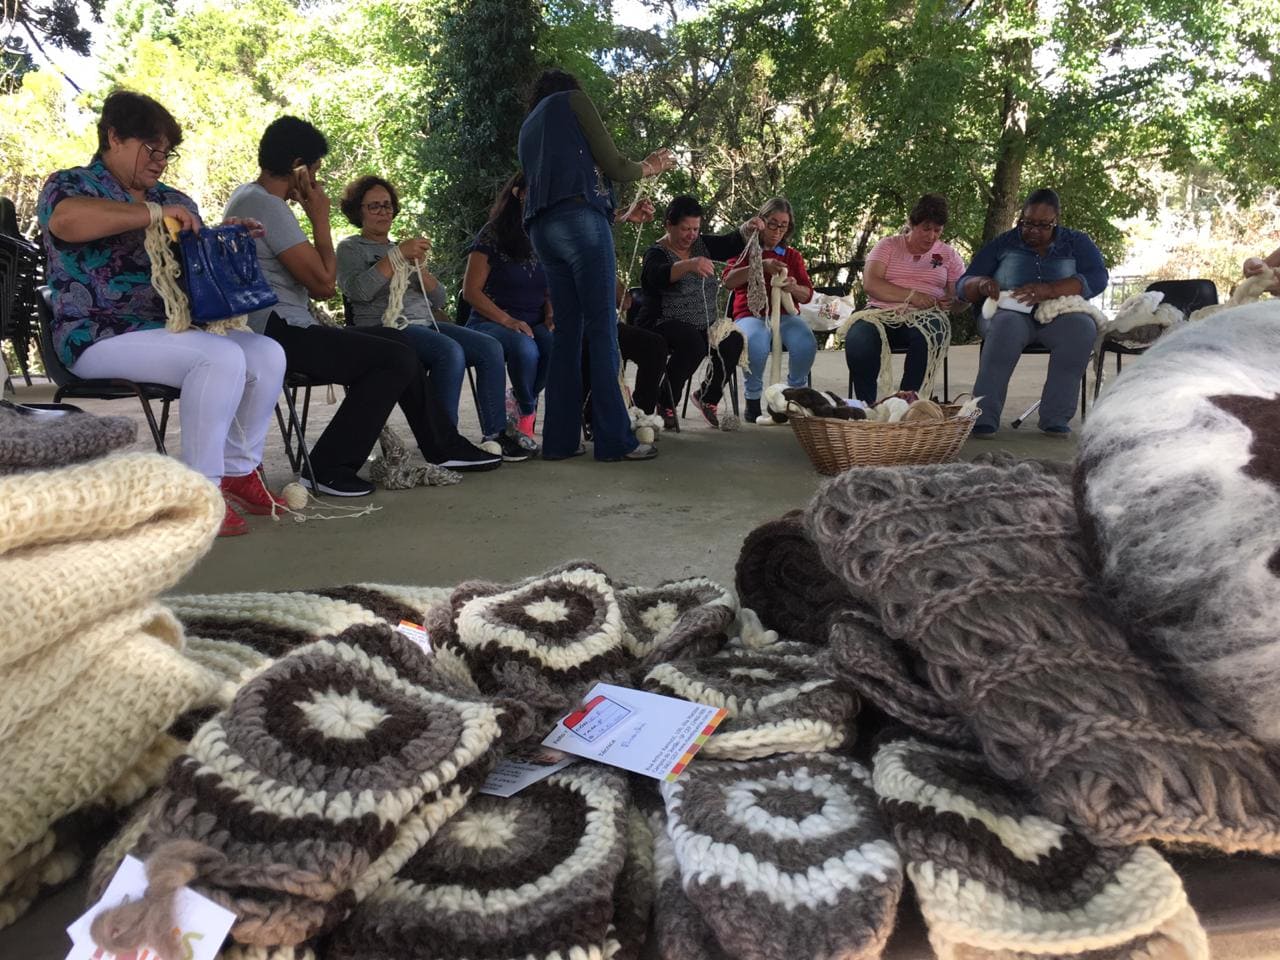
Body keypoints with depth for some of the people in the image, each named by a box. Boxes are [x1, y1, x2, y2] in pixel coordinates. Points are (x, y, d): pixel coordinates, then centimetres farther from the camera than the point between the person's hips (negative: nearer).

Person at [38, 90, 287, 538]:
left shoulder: (174, 199, 19)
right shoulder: (71, 185, -1)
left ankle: (238, 470, -2)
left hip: (173, 330, 8)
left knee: (267, 353, -10)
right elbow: (65, 220, -27)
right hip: (104, 337, -7)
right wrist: (154, 212, -26)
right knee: (222, 357, -29)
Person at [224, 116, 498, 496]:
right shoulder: (267, 206, -15)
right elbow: (323, 283, -16)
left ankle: (443, 447, 18)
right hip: (278, 333, -11)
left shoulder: (246, 196, 18)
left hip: (280, 329, 11)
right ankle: (328, 469, -13)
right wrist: (320, 218, -6)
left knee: (396, 341, 14)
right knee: (397, 358, -16)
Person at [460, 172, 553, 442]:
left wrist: (551, 315, -3)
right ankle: (527, 411, -9)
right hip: (490, 323, -4)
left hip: (534, 326, 4)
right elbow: (471, 291, -5)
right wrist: (508, 321, -17)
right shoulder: (493, 234, -2)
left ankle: (521, 399, -5)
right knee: (525, 348, -38)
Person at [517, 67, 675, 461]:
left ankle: (560, 439, 2)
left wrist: (622, 214, 35)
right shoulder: (574, 99, 11)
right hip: (580, 217, -7)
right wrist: (645, 168, 24)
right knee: (602, 326, -10)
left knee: (568, 330, 6)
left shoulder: (527, 127, 31)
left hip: (541, 227, 7)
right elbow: (612, 165, 4)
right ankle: (614, 438, -13)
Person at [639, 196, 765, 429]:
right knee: (693, 343, -36)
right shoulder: (656, 252, -8)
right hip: (665, 324, -6)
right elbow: (659, 276, -31)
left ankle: (707, 396, 1)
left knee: (733, 340, -22)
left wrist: (747, 228, -20)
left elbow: (731, 245, 2)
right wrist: (688, 265, -50)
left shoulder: (701, 243, 13)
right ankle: (666, 404, -17)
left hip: (704, 326, 6)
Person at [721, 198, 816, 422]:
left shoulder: (793, 256, 20)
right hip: (751, 314, -2)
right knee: (756, 345, -38)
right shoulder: (746, 250, 13)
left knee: (806, 344, -31)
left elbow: (807, 295, 14)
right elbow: (728, 280, -5)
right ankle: (753, 400, -17)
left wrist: (794, 288, -11)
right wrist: (761, 266, -18)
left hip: (784, 315, 3)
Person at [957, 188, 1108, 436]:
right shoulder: (1003, 244, 14)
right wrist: (981, 284, -17)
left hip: (1059, 316, 1)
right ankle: (984, 415, -41)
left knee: (1082, 327, -34)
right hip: (1010, 313, -1)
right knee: (1007, 326, -37)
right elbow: (962, 286, 10)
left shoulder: (1077, 243, 13)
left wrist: (1049, 290, -24)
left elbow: (1098, 278, -6)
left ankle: (1055, 417, -32)